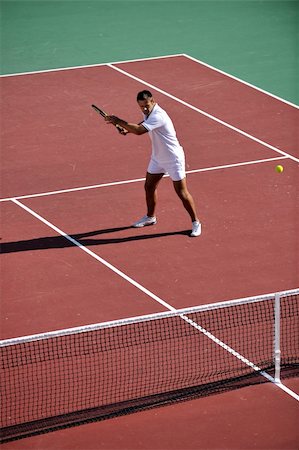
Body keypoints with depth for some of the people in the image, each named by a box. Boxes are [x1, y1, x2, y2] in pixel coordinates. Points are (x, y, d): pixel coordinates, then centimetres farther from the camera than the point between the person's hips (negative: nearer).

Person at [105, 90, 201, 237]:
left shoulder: (158, 116, -33)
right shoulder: (148, 113, -3)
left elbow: (139, 131, -42)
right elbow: (143, 125, 21)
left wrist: (118, 121, -33)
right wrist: (128, 129, 4)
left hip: (173, 159, -9)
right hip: (157, 158, 9)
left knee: (182, 192, -3)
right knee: (149, 187, 16)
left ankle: (195, 222, 10)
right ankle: (150, 217, 37)